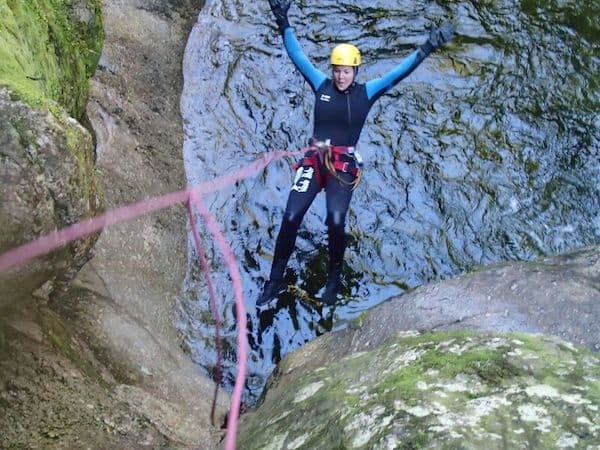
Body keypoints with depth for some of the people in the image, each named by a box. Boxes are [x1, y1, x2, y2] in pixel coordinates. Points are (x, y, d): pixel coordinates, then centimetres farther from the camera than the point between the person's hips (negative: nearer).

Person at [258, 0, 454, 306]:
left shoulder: (366, 93, 1)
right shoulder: (321, 85, 3)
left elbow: (398, 72, -4)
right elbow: (298, 57, 3)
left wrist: (426, 49, -12)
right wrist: (284, 25, -4)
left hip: (343, 166, -1)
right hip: (314, 161, 1)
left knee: (336, 222, -18)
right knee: (291, 217, -10)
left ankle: (334, 279, 5)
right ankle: (275, 280, 2)